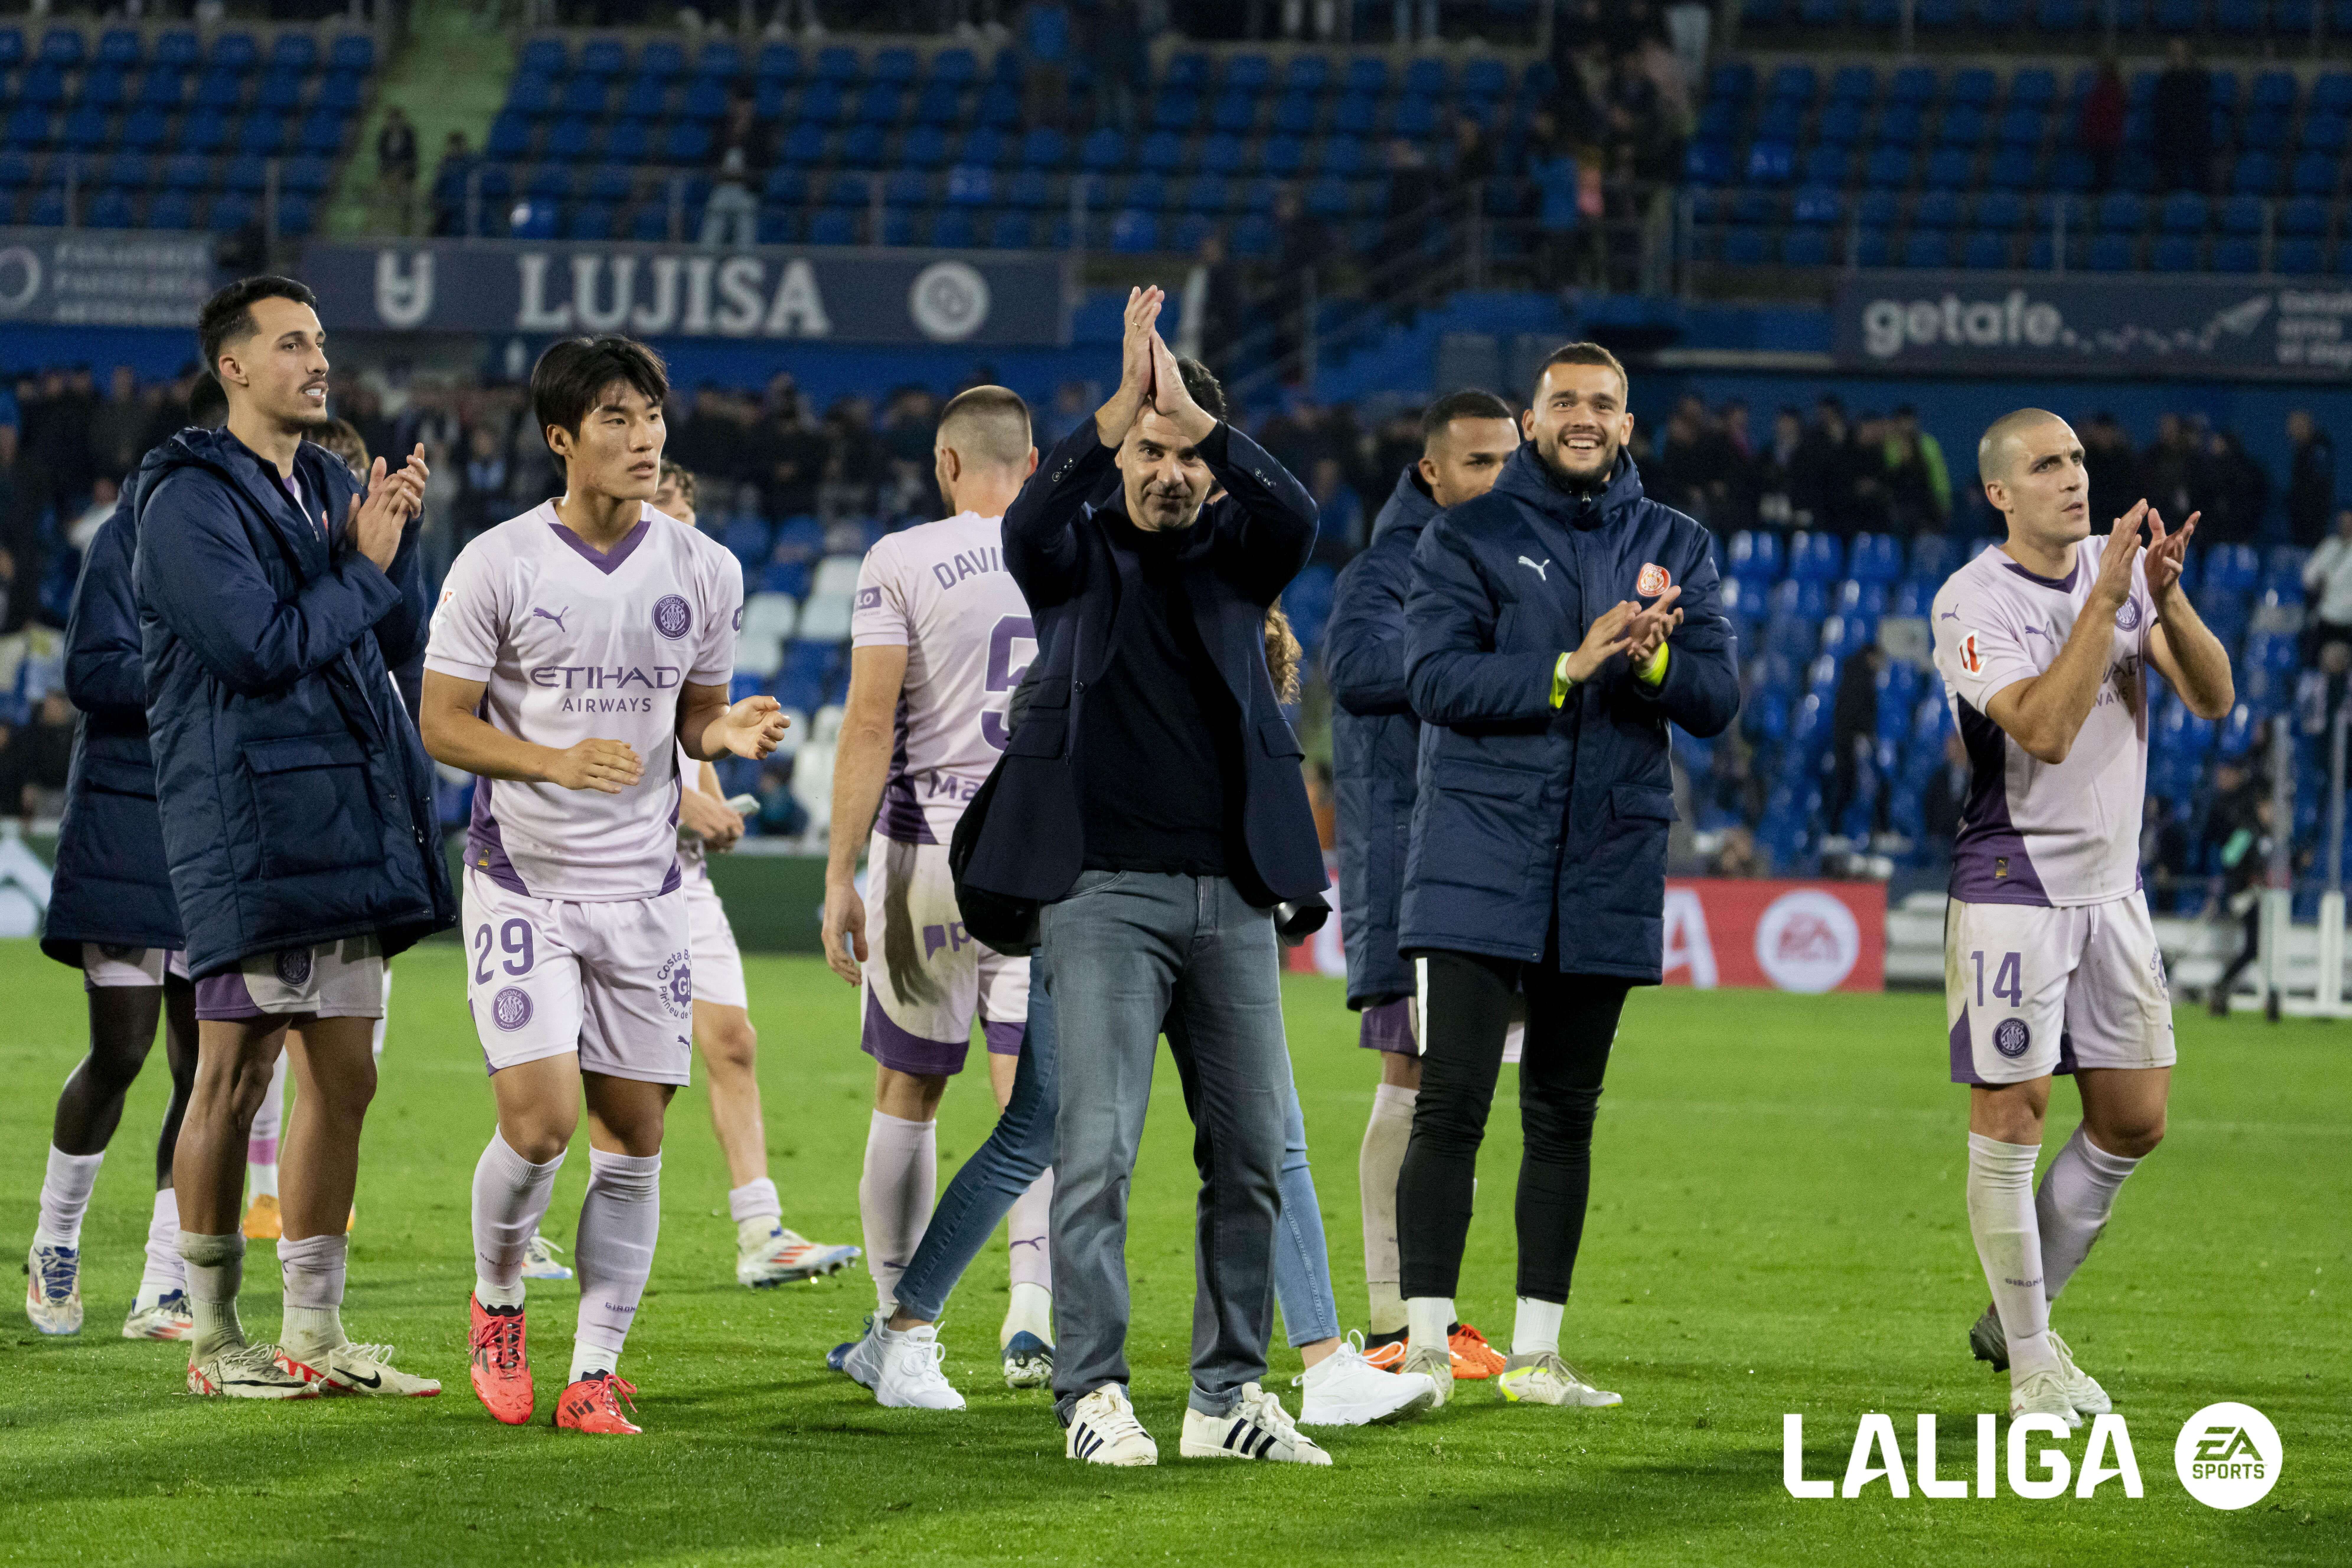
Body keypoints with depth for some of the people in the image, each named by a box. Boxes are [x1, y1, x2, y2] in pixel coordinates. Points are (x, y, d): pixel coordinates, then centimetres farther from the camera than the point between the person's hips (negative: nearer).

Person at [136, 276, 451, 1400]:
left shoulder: (330, 487, 16)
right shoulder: (190, 499, -8)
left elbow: (398, 642, 14)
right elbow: (256, 647, -17)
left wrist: (398, 532, -1)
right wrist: (364, 569, -7)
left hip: (347, 820, 8)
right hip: (249, 825, -8)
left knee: (342, 1078, 9)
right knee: (235, 1077, -4)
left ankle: (315, 1331, 15)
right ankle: (212, 1337, 4)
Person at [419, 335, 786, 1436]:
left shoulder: (703, 571, 4)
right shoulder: (497, 566, -6)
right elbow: (442, 724, -4)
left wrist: (731, 734, -9)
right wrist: (558, 762, -21)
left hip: (645, 887, 3)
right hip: (523, 881, -3)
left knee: (633, 1138, 1)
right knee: (540, 1120, -13)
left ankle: (596, 1371, 9)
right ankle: (496, 1304, 15)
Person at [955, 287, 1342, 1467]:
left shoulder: (1233, 552, 11)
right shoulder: (1081, 554, 6)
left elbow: (1295, 519, -11)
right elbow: (1031, 525, -18)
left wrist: (1197, 415, -22)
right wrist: (1126, 402, -27)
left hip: (1232, 892, 3)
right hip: (1106, 891, -3)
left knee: (1252, 1151, 5)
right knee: (1096, 1149, -9)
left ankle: (1230, 1393, 13)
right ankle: (1094, 1397, -7)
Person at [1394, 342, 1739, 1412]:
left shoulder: (1677, 548, 12)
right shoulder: (1467, 538, 2)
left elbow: (1715, 700, 4)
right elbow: (1436, 677, -11)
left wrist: (1652, 659, -17)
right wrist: (1571, 667, -19)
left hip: (1608, 867, 3)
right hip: (1479, 859, -3)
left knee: (1564, 1116, 8)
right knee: (1451, 1103, -10)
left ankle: (1535, 1353, 13)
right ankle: (1426, 1342, -8)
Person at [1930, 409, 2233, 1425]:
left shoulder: (2122, 568, 5)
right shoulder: (1972, 603, -12)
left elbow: (2213, 699, -3)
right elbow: (2045, 729, -25)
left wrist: (2167, 597, -19)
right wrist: (2106, 599, -27)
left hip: (2112, 886, 6)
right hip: (2012, 890, -6)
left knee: (2133, 1126, 7)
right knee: (2010, 1123, -4)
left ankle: (2014, 1318, 23)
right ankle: (2030, 1363, 6)